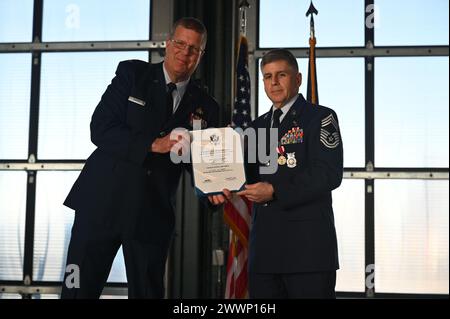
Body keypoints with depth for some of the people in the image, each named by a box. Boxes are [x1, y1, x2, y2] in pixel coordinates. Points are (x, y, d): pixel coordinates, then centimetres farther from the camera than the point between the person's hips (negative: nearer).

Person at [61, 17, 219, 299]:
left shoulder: (205, 106, 9)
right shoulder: (132, 73, 3)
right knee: (79, 289, 1)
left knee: (147, 292, 8)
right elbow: (100, 128, -7)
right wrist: (154, 144, -18)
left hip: (154, 213, 2)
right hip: (103, 201, -2)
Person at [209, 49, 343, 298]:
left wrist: (275, 192, -17)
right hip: (264, 249, 6)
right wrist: (224, 188, -2)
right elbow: (248, 173, 21)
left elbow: (329, 174, -12)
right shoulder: (258, 126, 20)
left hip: (308, 245, -6)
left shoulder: (320, 118, 0)